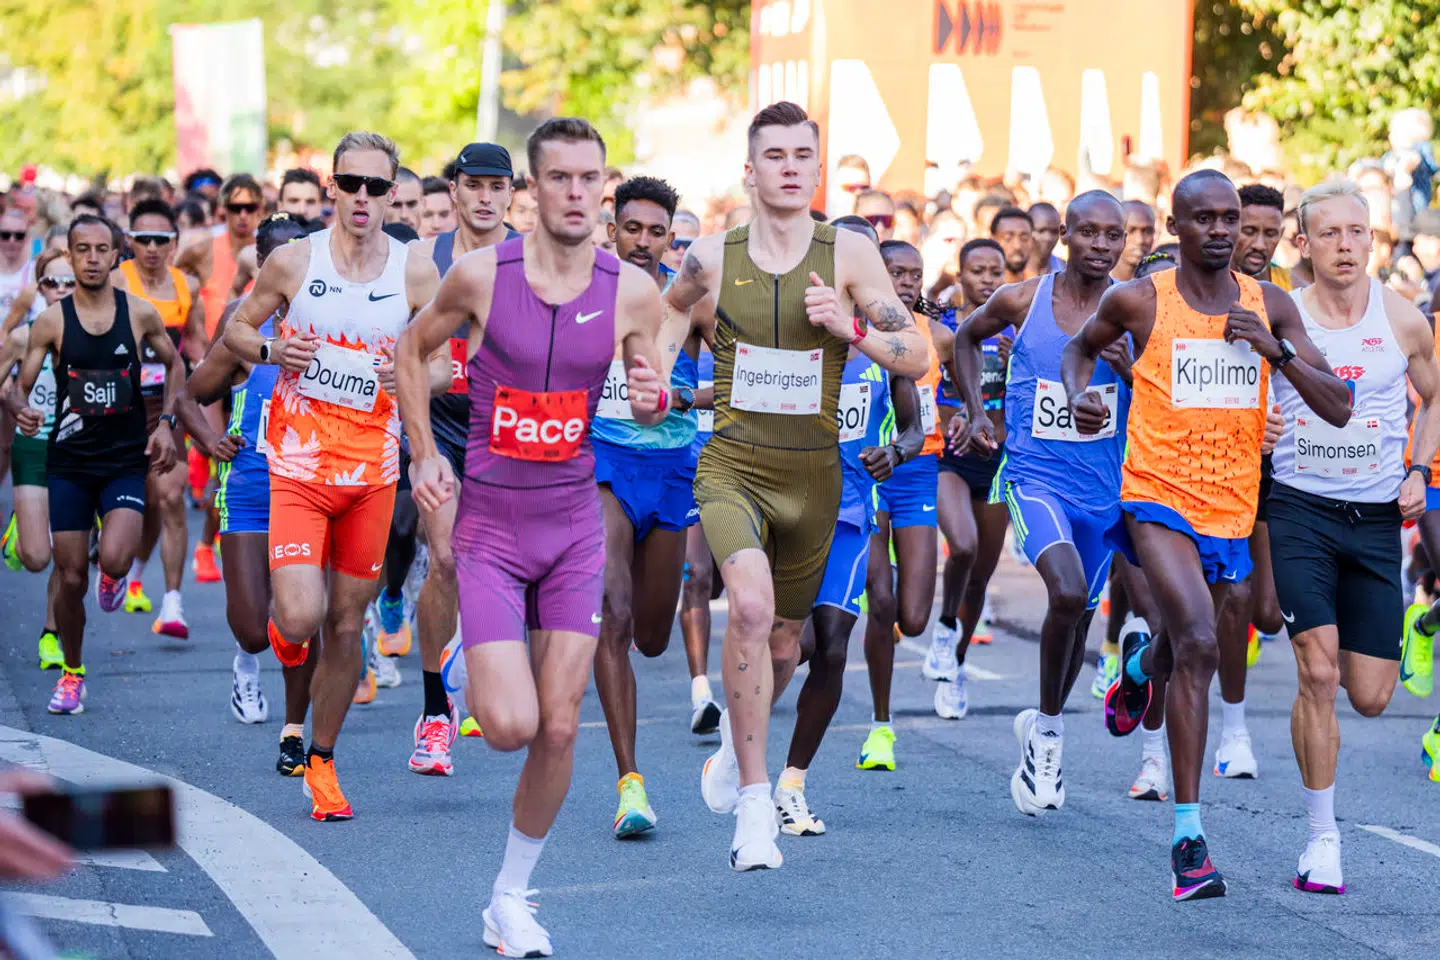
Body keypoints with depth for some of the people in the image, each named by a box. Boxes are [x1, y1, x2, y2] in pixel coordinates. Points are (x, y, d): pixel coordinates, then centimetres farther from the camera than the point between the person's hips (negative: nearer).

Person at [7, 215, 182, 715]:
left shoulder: (140, 314, -2)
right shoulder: (51, 321, -3)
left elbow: (175, 365, 14)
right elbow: (20, 386, 0)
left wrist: (165, 422, 3)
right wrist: (20, 407, -23)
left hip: (126, 460, -1)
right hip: (68, 462, 1)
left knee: (114, 558, -23)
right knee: (71, 578, 2)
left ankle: (112, 573, 16)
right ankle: (71, 673, 24)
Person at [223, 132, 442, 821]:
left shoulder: (416, 273, 0)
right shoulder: (293, 261, -2)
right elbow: (234, 331, 9)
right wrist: (271, 350, -13)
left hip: (373, 472, 2)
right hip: (297, 466, -2)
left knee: (346, 624, 7)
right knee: (301, 616, -18)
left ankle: (321, 762, 25)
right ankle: (284, 629, 21)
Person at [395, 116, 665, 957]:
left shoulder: (631, 292, -5)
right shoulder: (481, 276, -10)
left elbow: (651, 399, 8)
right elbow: (413, 349, 7)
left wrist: (654, 397, -15)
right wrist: (424, 452, -2)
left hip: (576, 523, 2)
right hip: (490, 523, -2)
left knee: (559, 729, 1)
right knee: (510, 726, -14)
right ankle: (478, 683, 24)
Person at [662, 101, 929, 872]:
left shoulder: (849, 255, -3)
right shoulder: (712, 257, -2)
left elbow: (916, 359, -3)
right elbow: (665, 308, 20)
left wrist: (849, 326, -19)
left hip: (812, 475, 2)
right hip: (732, 467, -2)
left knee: (781, 643, 15)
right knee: (752, 605, -28)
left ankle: (737, 736, 51)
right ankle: (754, 801, -20)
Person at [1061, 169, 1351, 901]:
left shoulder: (1270, 307, 3)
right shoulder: (1139, 301, -3)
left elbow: (1338, 409, -1)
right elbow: (1081, 345, 18)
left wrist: (1277, 351, -15)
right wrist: (1079, 397, -2)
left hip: (1233, 506, 4)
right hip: (1159, 496, -4)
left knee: (1186, 650, 22)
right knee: (1198, 645, -23)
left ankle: (1140, 663, 62)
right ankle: (1189, 835, -20)